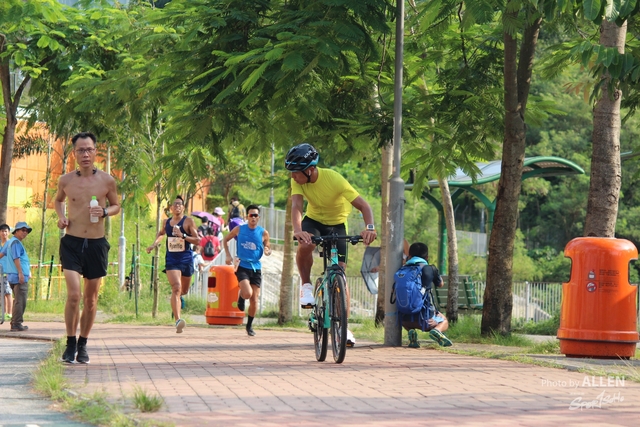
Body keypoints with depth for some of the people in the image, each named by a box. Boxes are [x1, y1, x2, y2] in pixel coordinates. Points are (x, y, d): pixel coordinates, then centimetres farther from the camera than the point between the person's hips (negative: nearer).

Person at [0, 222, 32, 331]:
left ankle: (15, 323, 20)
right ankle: (16, 324, -12)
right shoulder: (16, 242, -11)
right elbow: (16, 258, -19)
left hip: (12, 276, 10)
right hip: (20, 277, -10)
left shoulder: (9, 242, 18)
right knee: (20, 301, -10)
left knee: (18, 300, 17)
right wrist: (20, 273, -23)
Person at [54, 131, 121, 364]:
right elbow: (58, 200, 20)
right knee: (74, 294, -15)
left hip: (96, 244, 1)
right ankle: (70, 344, -1)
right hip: (71, 242, -1)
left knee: (91, 299, 9)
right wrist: (61, 216, 1)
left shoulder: (107, 181, -1)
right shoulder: (66, 180, 0)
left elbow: (116, 205, 13)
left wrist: (105, 211, -9)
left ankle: (83, 345, 24)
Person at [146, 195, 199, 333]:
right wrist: (155, 244, 16)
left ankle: (179, 297, 58)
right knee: (176, 288, -21)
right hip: (171, 259, 0)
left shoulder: (188, 221, -3)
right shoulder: (167, 222, 8)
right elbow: (161, 233, 32)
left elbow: (197, 240, -7)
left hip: (186, 259, 0)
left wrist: (183, 235, -19)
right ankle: (178, 320, -31)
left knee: (183, 290, 17)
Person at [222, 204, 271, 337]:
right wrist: (228, 255, 1)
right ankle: (241, 296, 13)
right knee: (247, 293, -24)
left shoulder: (263, 233, 0)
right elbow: (225, 240, 13)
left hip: (256, 268, 2)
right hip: (242, 266, -2)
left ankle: (249, 325, 21)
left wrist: (267, 251, -14)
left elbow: (268, 248, 10)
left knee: (254, 300, 2)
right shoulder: (239, 229, -1)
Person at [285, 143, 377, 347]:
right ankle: (306, 286, -8)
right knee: (305, 245, -33)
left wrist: (370, 227, -49)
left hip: (336, 224, -2)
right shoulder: (298, 180, -20)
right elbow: (296, 206, -32)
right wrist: (297, 230, -53)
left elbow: (363, 205, -30)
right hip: (313, 220, 2)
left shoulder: (334, 179, -29)